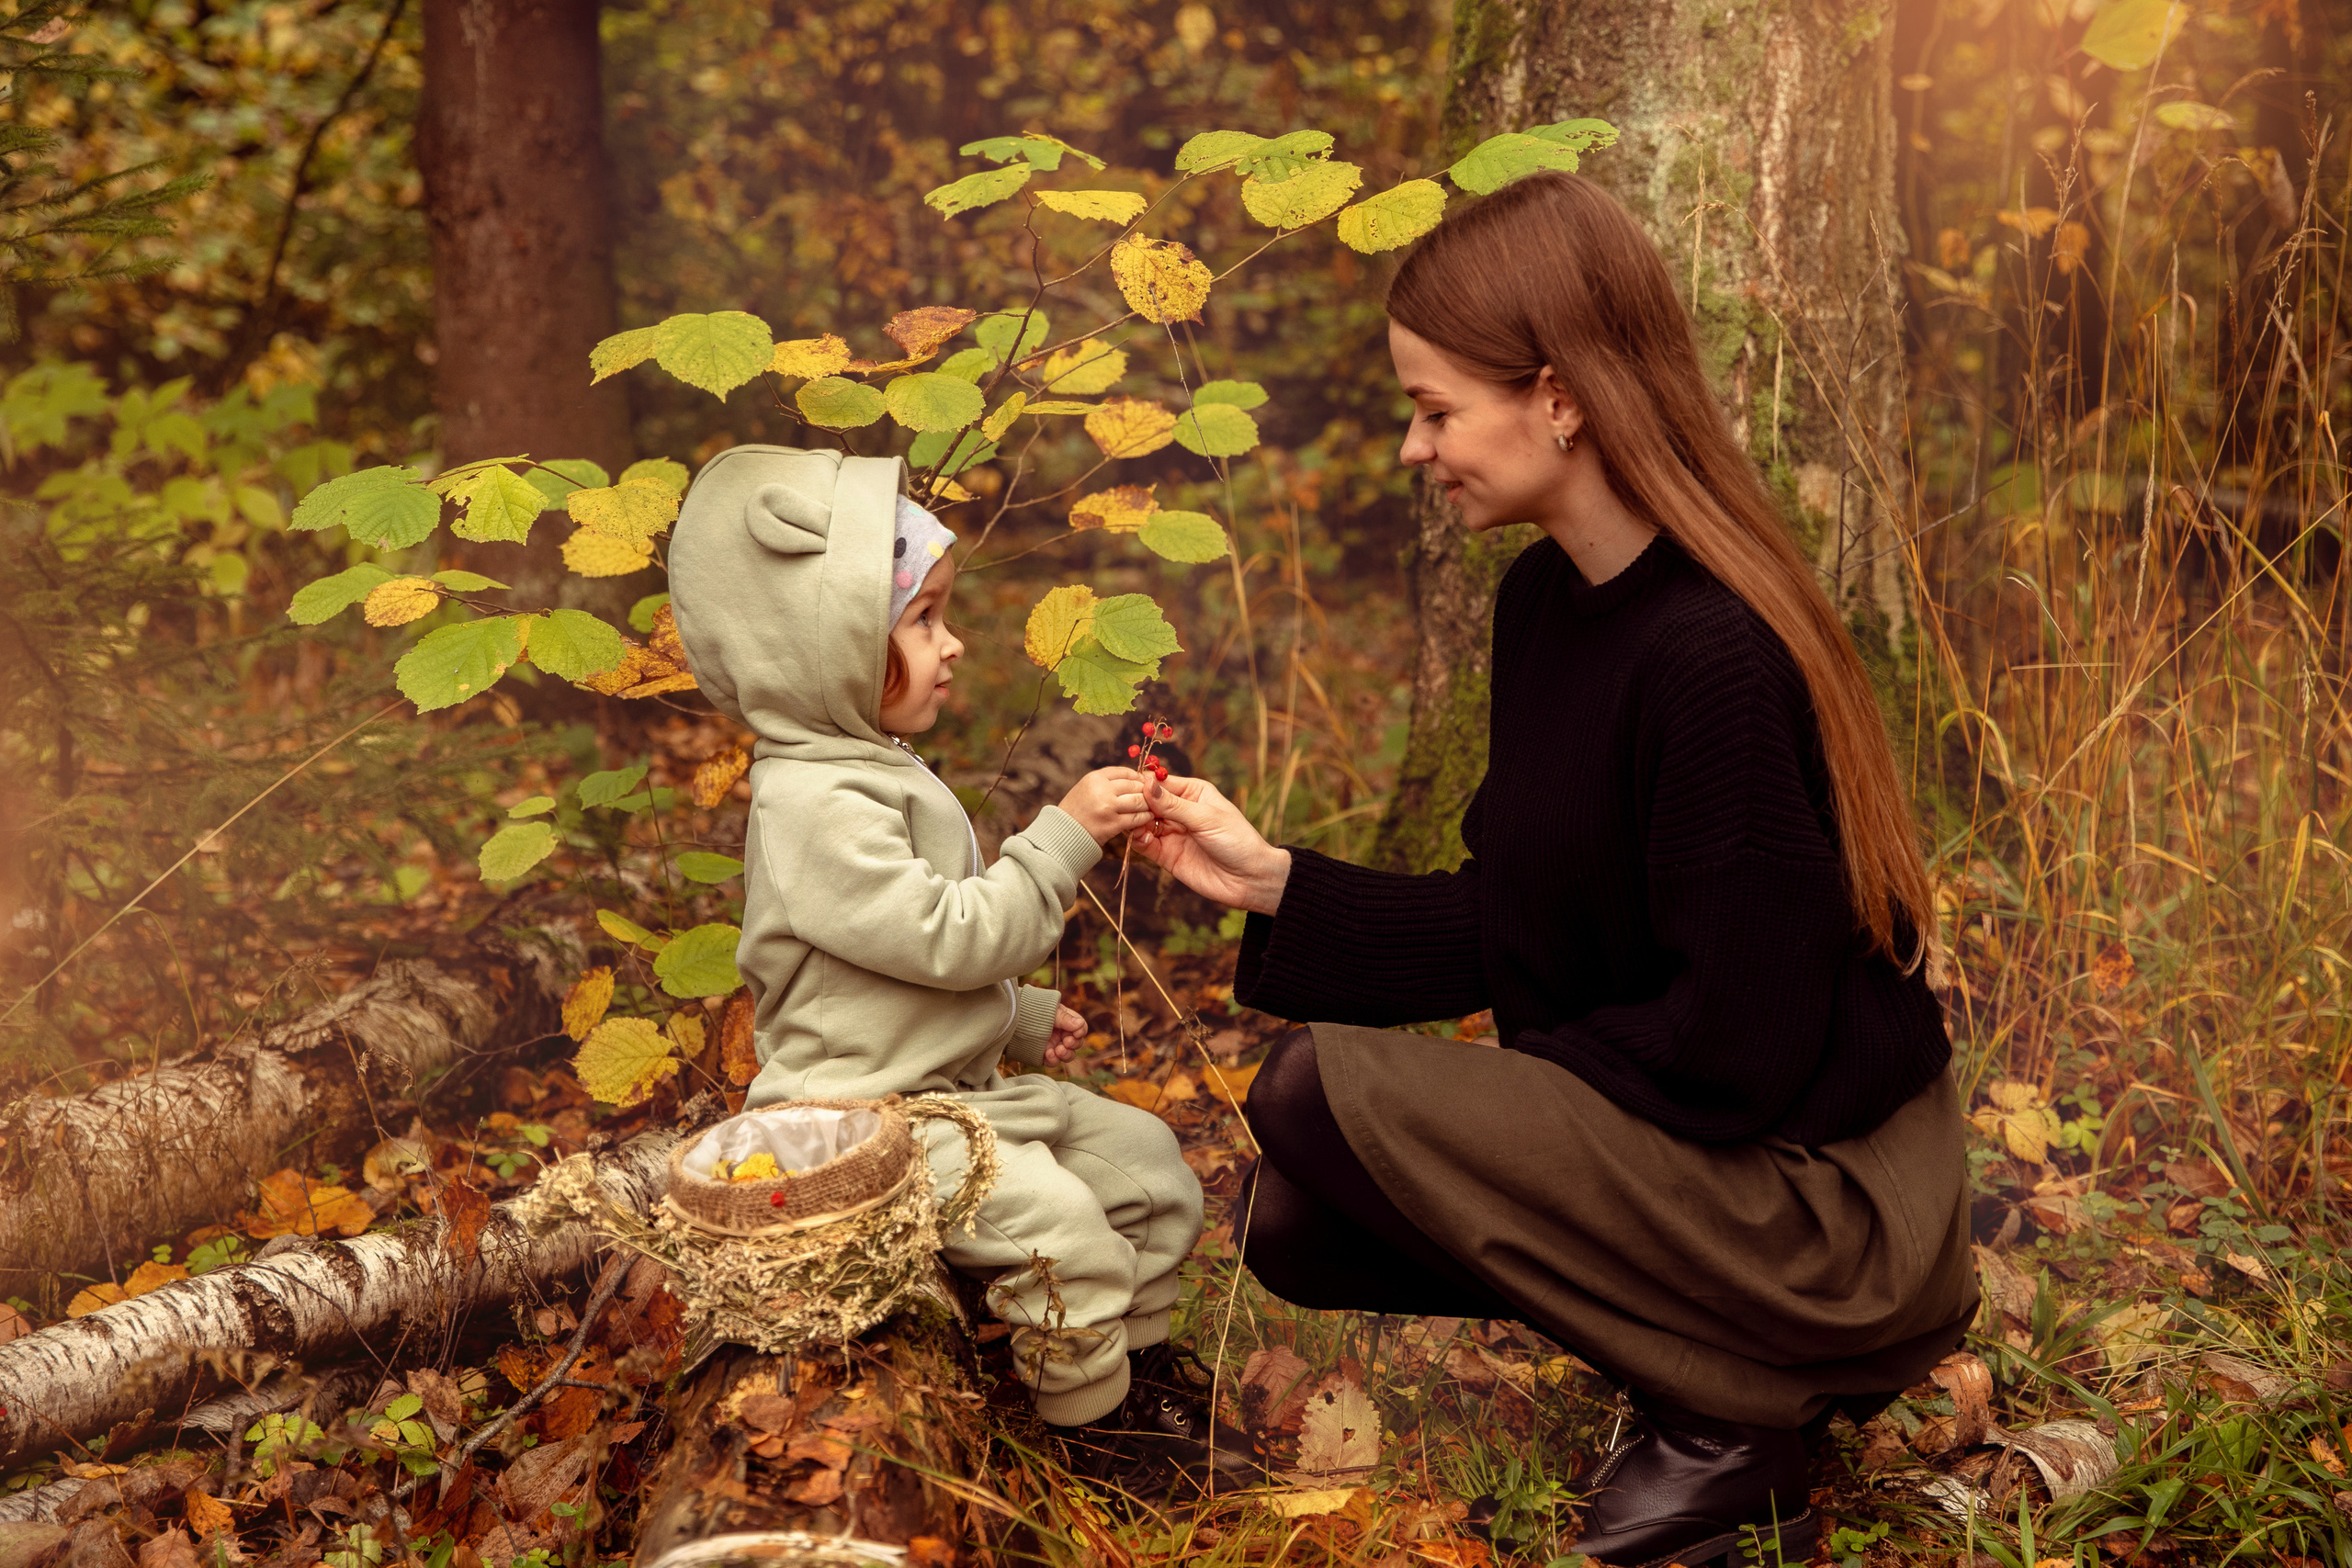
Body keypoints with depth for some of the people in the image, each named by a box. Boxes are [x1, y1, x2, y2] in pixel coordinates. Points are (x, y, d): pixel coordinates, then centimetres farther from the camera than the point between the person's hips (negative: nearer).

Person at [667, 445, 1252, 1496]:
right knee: (1053, 1217, -25)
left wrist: (1022, 1016, 23)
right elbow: (947, 935, -27)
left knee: (1144, 1157, 9)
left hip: (960, 1083, 11)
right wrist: (1064, 836, -22)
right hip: (866, 1115, -11)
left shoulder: (877, 770, 13)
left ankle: (1138, 1362, 23)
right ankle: (1092, 1421, -5)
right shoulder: (815, 808, -23)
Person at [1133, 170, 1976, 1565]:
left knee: (1318, 1094, -17)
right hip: (1648, 1128, 9)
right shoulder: (1547, 601, 4)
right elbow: (1506, 930, 9)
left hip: (1827, 1207, -9)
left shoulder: (1715, 658, -25)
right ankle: (1724, 1363, 11)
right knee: (1292, 1230, 4)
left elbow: (1735, 1048, -24)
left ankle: (1731, 1419, -4)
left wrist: (1505, 1083, -11)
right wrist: (1269, 881, 4)